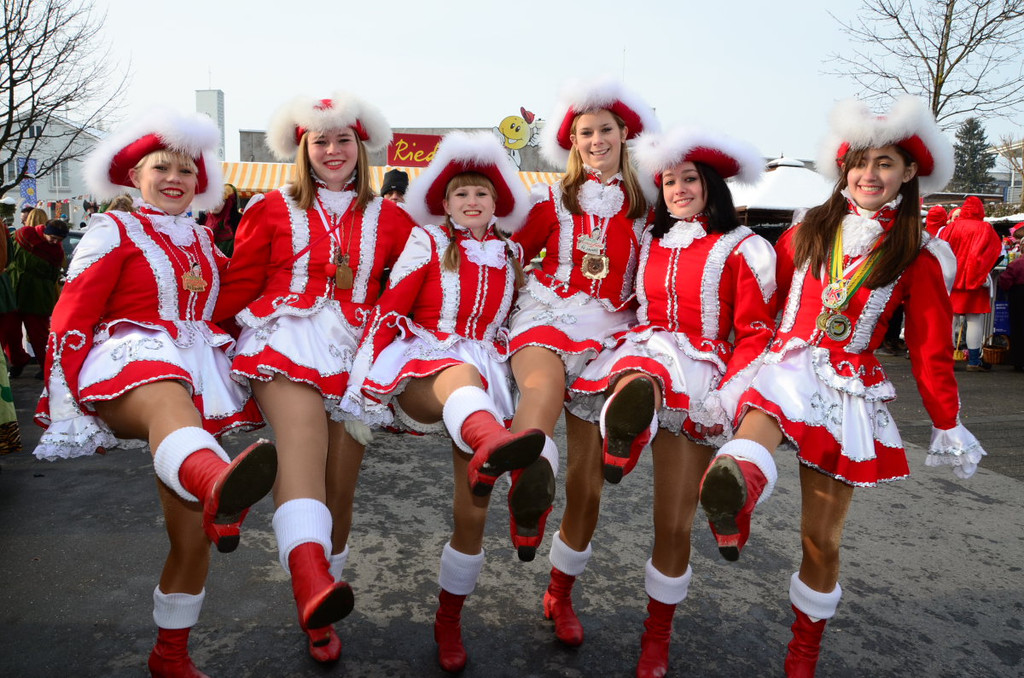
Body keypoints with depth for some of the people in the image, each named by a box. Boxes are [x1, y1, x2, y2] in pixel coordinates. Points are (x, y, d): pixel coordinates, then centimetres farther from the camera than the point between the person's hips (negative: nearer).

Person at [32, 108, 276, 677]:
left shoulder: (204, 242, 19)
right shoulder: (114, 232, 4)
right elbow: (70, 322, -2)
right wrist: (69, 409, -8)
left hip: (197, 381, 5)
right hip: (127, 370, -5)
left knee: (193, 537, 1)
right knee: (170, 400, -44)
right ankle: (218, 487, -78)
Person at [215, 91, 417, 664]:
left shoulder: (389, 219, 15)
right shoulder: (273, 210, 13)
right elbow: (240, 287, 14)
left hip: (356, 354, 2)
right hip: (288, 339, -2)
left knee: (340, 490, 2)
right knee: (303, 442, -33)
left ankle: (318, 613, 20)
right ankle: (311, 582, -53)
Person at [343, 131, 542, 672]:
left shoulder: (511, 255, 14)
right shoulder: (428, 242, 4)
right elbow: (389, 309, -2)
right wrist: (366, 377, -10)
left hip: (487, 376, 4)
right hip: (421, 372, -3)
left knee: (472, 513, -2)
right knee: (461, 374, -42)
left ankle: (448, 622, 19)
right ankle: (491, 444, -78)